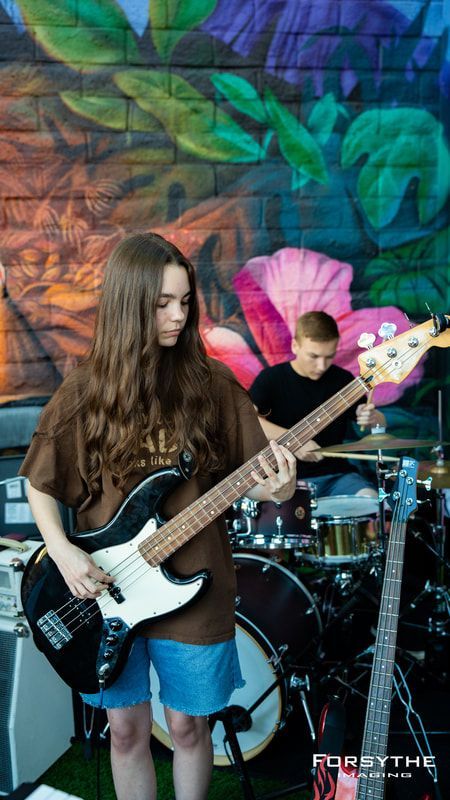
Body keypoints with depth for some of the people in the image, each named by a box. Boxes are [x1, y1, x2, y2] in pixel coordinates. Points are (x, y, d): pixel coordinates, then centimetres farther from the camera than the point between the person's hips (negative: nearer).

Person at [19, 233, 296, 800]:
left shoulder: (212, 385, -5)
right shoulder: (85, 390, -4)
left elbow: (253, 478, -1)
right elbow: (39, 483, 5)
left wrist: (277, 490, -24)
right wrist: (61, 550, -11)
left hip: (193, 584, 0)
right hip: (104, 592, 1)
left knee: (188, 725, 12)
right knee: (127, 729, 13)